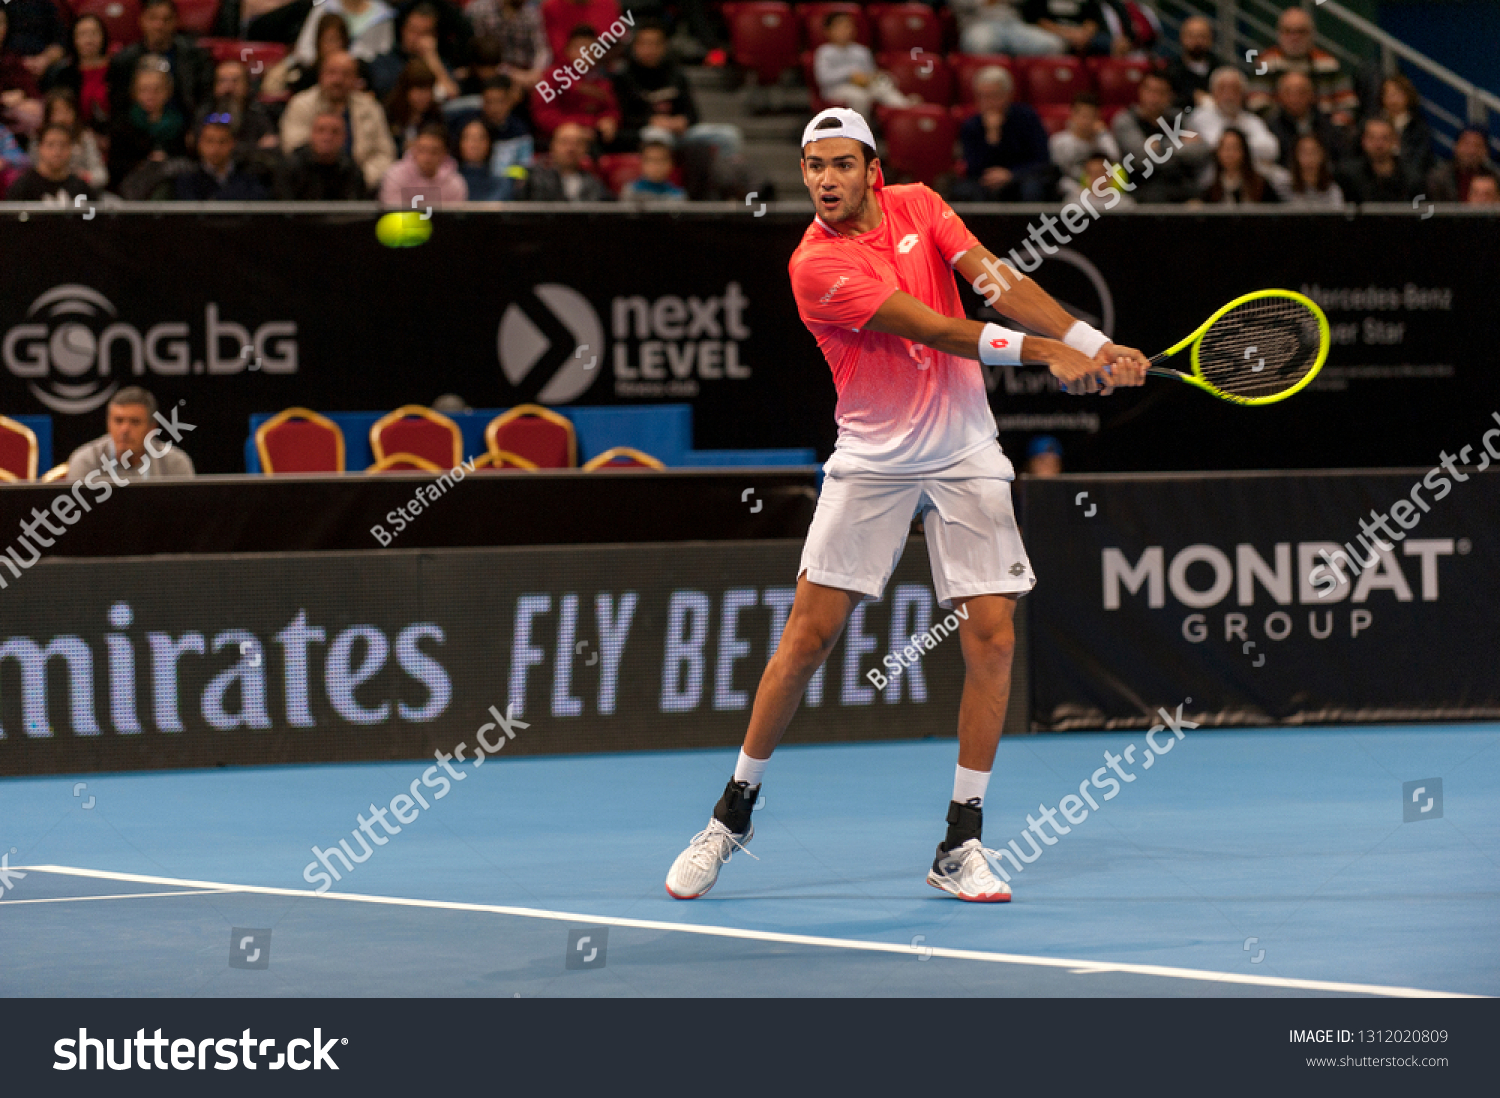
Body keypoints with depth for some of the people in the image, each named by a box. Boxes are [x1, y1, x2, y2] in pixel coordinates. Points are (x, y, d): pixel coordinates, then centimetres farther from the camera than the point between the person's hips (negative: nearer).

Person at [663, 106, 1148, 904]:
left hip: (964, 455, 4)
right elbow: (936, 330, -20)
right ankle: (733, 814, 11)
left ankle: (961, 845, 2)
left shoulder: (918, 206, 2)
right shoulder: (817, 263, -14)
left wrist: (1092, 343, -19)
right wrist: (1042, 352, -25)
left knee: (991, 635, -6)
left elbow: (997, 282, -6)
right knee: (809, 632, -6)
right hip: (871, 462, -4)